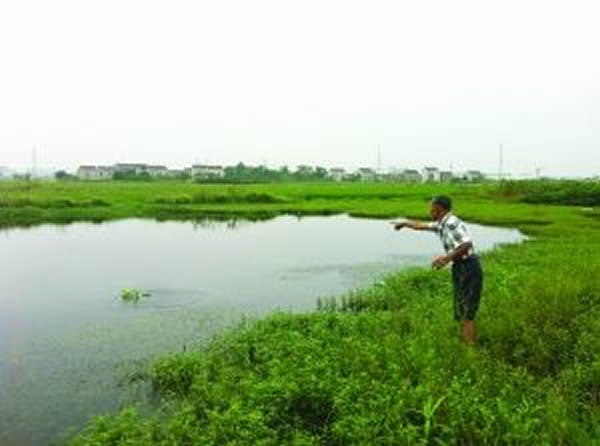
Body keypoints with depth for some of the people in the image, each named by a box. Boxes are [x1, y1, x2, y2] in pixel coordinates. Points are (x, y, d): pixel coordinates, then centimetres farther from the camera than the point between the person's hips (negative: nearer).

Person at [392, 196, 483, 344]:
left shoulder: (452, 223, -15)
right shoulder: (441, 225, 14)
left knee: (466, 314, -7)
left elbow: (467, 244, -26)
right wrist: (404, 223, 43)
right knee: (461, 314, 14)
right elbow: (422, 225, 32)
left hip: (468, 268, -10)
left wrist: (447, 258, -30)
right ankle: (469, 345, 21)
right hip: (460, 269, 10)